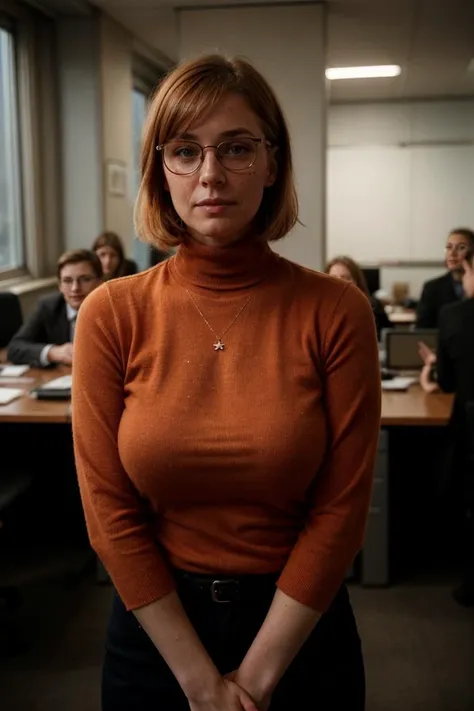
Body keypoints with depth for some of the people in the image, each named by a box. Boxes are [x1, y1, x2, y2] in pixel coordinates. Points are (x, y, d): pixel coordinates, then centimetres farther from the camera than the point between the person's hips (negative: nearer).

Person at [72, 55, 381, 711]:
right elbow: (109, 511, -9)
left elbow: (340, 509, -11)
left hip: (299, 627, 0)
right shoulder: (112, 315, -11)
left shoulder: (336, 313, -13)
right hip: (155, 627, 1)